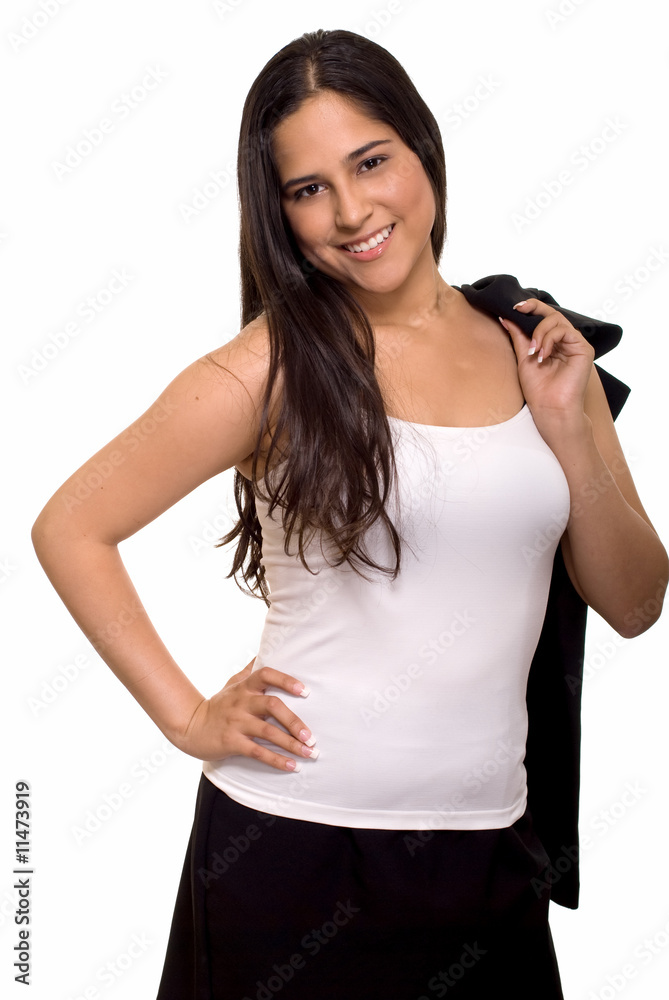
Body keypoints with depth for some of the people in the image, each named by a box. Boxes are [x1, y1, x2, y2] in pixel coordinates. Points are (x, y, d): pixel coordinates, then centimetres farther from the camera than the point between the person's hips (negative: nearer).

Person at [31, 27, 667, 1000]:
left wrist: (570, 430, -9)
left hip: (488, 843, 4)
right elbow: (68, 529, -5)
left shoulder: (535, 351, 3)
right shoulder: (271, 370, -9)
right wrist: (189, 717, -7)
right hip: (292, 843, -3)